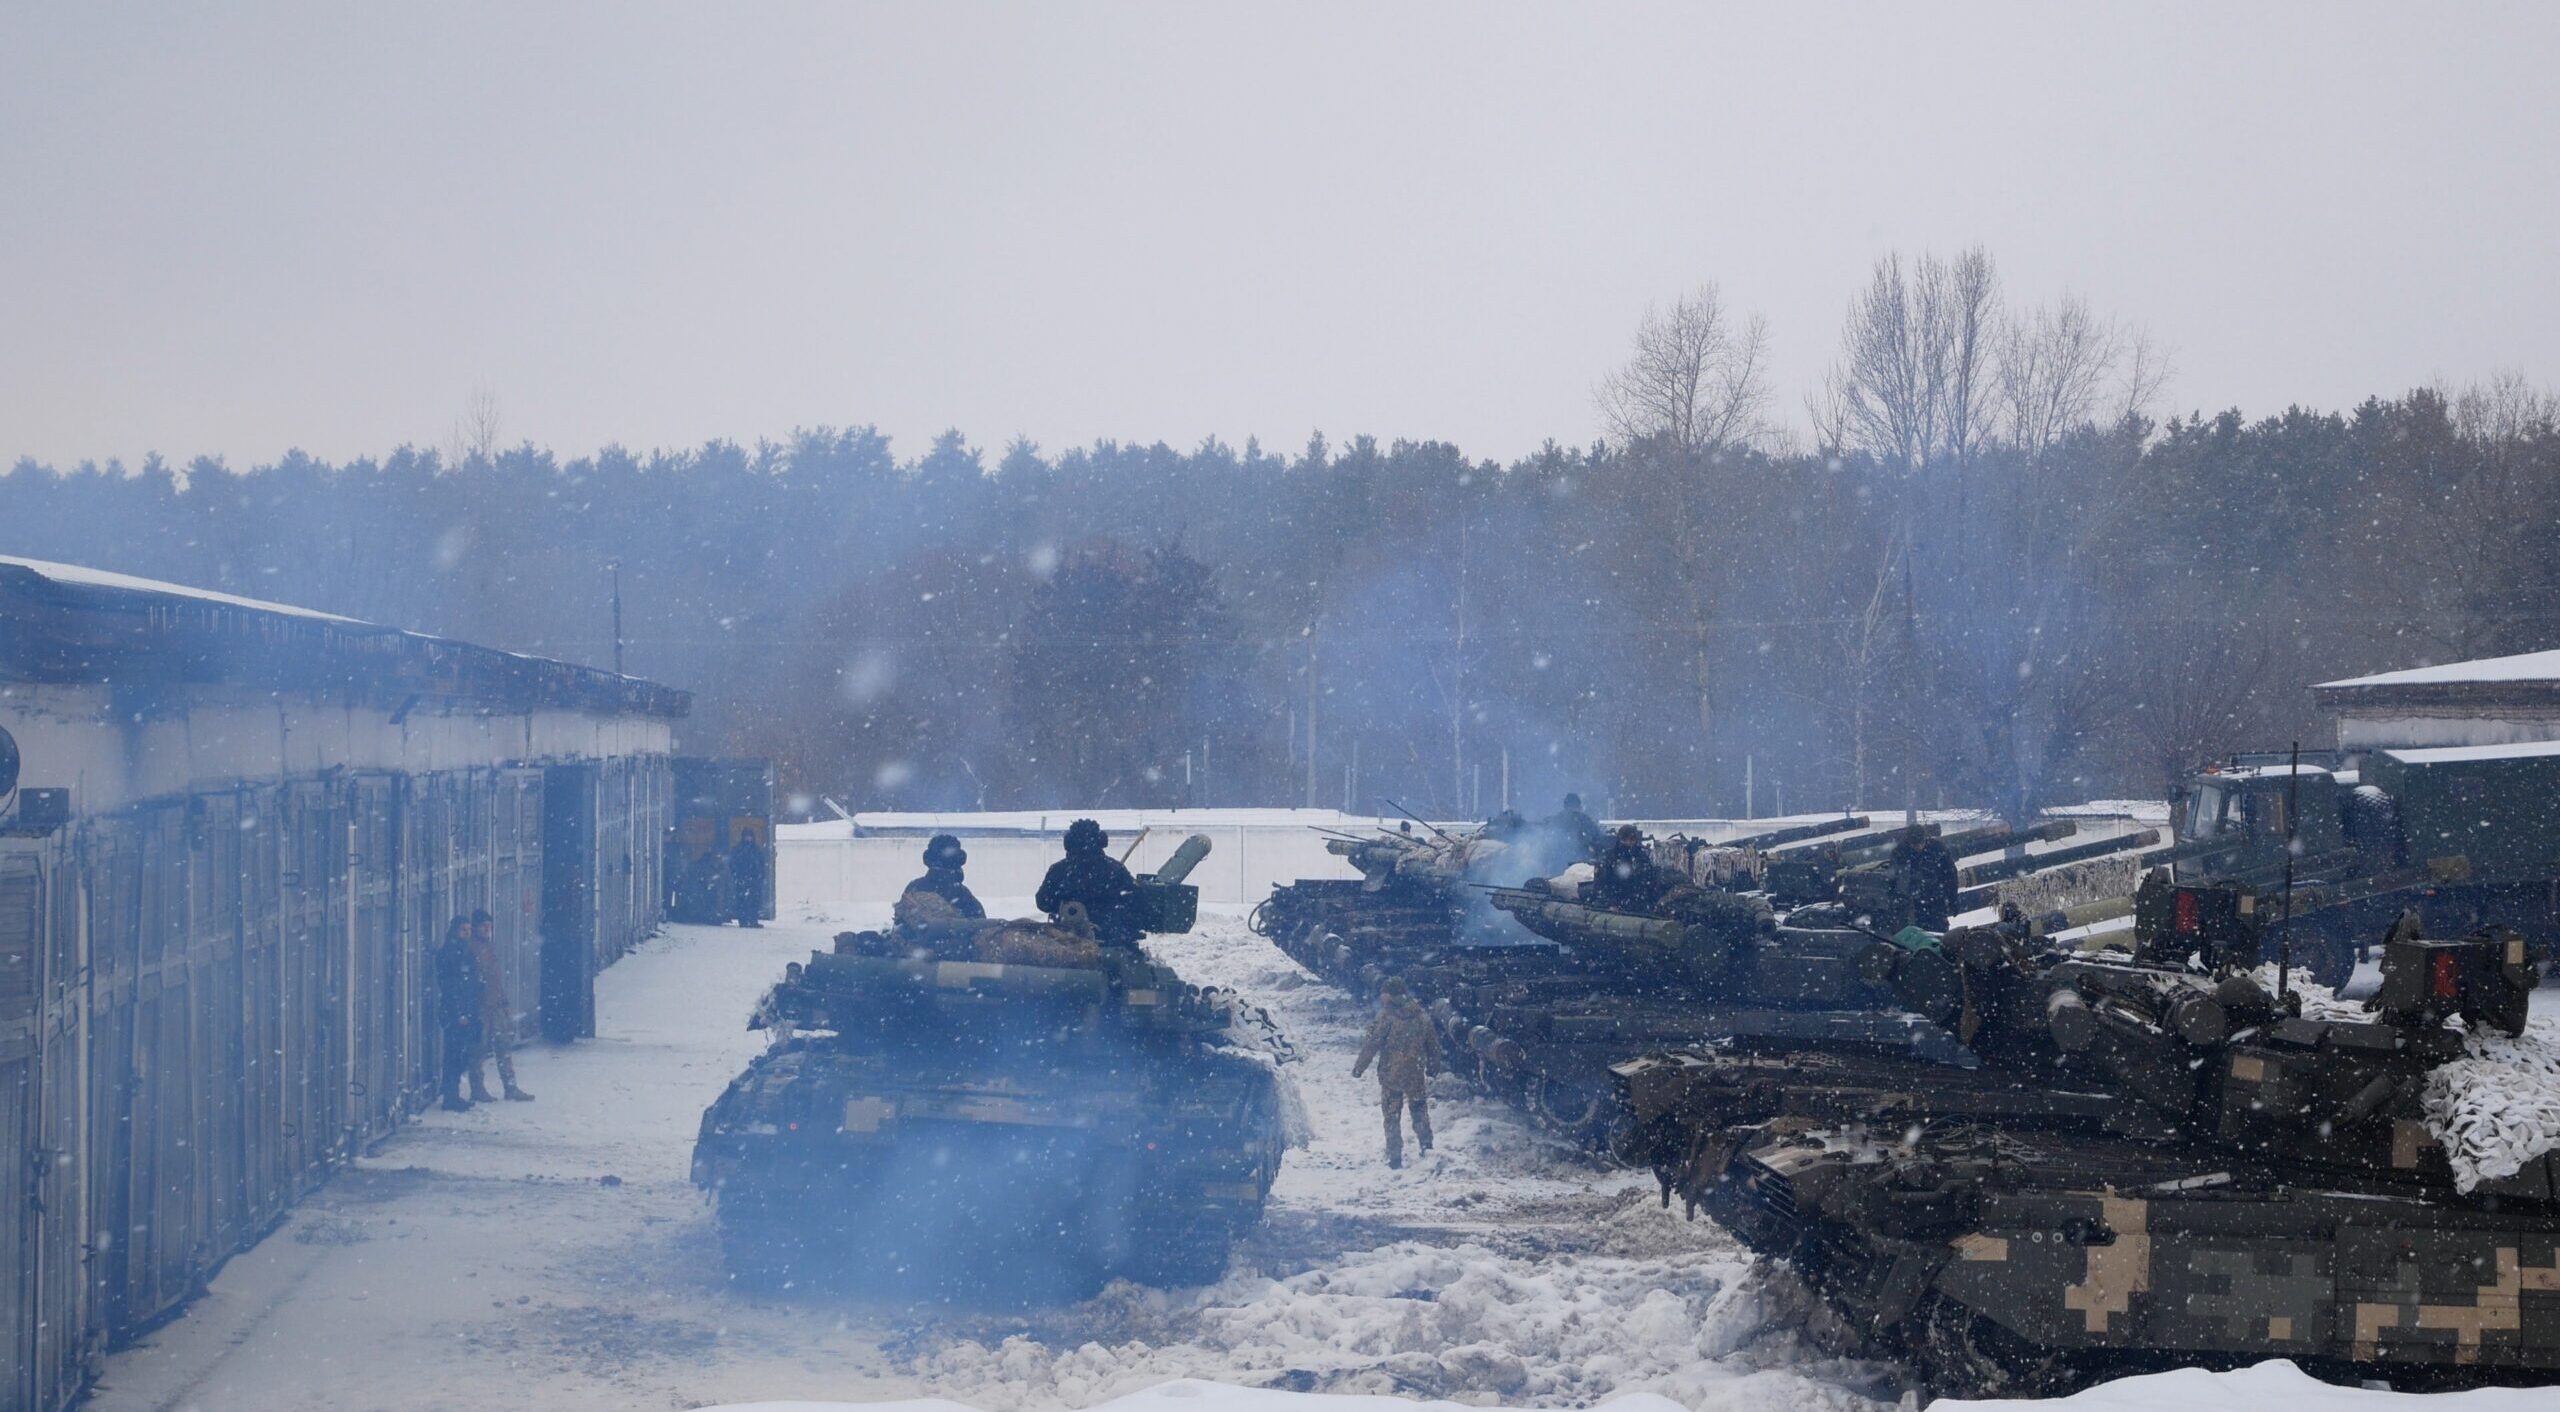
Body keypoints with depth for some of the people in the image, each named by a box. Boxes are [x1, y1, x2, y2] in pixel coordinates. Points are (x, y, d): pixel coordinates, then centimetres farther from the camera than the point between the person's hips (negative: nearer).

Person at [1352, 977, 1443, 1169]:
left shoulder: (1386, 1017, -12)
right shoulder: (1422, 1017, 2)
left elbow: (1371, 1045, -13)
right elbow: (1433, 1045, 11)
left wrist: (1358, 1068, -4)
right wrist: (1433, 1067, 24)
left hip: (1390, 1075, -2)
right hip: (1416, 1074, 2)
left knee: (1392, 1117, 9)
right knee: (1419, 1110, 21)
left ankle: (1395, 1156, 8)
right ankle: (1426, 1144, 11)